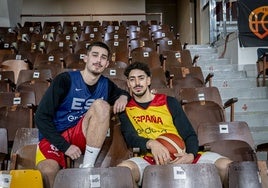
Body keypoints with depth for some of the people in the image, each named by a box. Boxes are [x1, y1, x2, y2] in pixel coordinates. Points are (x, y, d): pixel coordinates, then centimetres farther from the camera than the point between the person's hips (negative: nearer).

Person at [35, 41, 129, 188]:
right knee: (47, 172, -38)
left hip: (82, 137, 4)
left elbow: (123, 93, 25)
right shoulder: (65, 80, -10)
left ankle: (87, 167, -23)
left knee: (101, 104, -24)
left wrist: (123, 97, -1)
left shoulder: (106, 85, 4)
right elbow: (42, 117, -10)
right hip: (54, 138, -4)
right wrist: (65, 146, -17)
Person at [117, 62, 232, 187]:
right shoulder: (125, 108, 12)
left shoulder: (169, 102, 13)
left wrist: (191, 155, -13)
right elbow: (130, 137, -4)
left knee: (226, 165, -21)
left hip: (179, 158, 2)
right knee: (124, 168, -36)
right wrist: (151, 143, -26)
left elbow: (189, 134, 9)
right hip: (150, 159, -1)